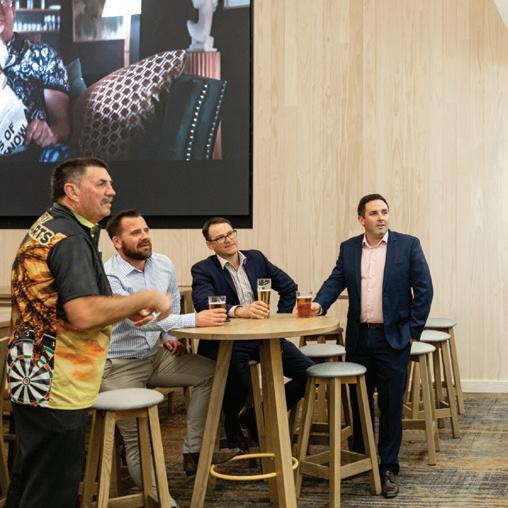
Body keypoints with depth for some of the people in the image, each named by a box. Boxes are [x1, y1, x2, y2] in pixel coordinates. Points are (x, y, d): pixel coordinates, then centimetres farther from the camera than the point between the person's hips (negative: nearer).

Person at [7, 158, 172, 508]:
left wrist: (126, 310, 11)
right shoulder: (69, 237, -18)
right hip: (57, 388, -10)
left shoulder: (46, 228, 15)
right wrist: (145, 299, -17)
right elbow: (84, 315, -30)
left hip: (34, 382, 10)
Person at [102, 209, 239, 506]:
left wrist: (170, 335, 5)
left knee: (211, 371, -9)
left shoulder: (164, 265, -1)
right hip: (121, 366, -6)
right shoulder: (108, 277, -22)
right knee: (137, 438, -10)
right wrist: (194, 320, -38)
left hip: (157, 354, 6)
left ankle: (194, 453, -6)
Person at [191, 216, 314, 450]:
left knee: (309, 373, -8)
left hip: (263, 335, 5)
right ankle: (232, 422, 4)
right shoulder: (202, 270, -3)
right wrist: (239, 311, -38)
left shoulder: (256, 258, 12)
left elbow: (289, 287, 18)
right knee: (239, 384, -33)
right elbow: (203, 303, -23)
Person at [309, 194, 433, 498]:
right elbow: (336, 281, 0)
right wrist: (319, 303, -19)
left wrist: (414, 330, -6)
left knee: (391, 405, 1)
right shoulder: (348, 248, 8)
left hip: (394, 338, -3)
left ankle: (389, 468, 11)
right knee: (359, 402, 12)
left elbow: (424, 289, -3)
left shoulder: (408, 245, -2)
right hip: (359, 337, 3)